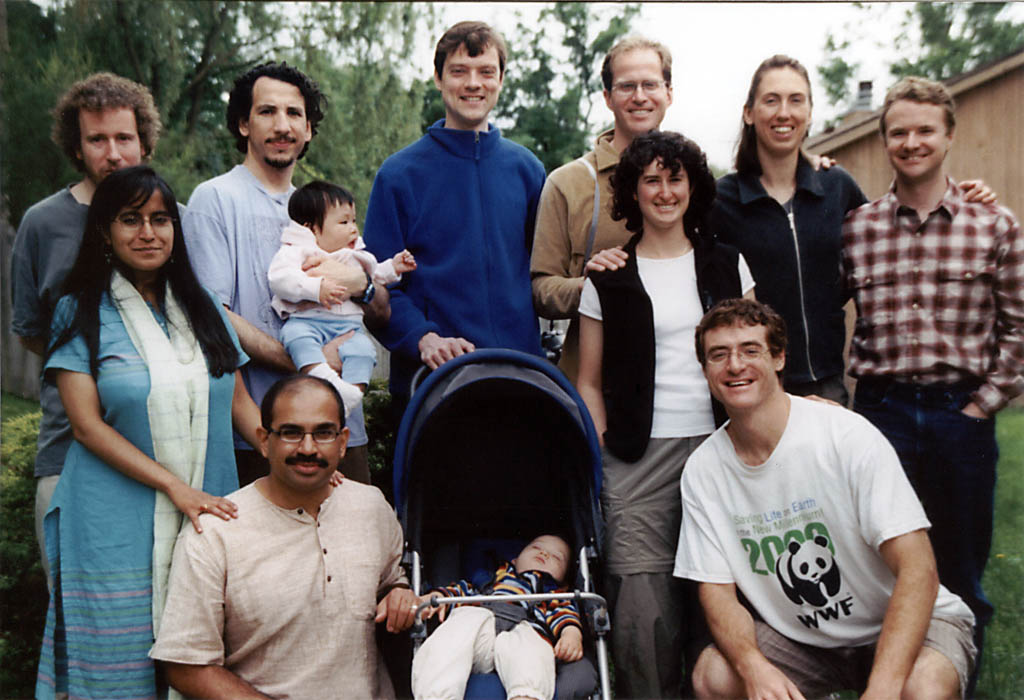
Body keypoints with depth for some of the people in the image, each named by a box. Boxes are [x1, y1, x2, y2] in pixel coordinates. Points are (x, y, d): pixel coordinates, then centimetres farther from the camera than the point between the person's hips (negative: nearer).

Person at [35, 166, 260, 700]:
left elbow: (238, 401, 13)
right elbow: (88, 424, -7)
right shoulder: (80, 313, 1)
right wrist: (174, 486, -16)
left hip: (209, 516, 4)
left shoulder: (202, 307, 12)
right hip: (118, 530, -3)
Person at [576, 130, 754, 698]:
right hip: (639, 455, -1)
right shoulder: (607, 278, 7)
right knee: (643, 603, -7)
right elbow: (589, 382, 9)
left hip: (720, 444, 2)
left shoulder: (726, 263, 13)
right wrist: (602, 451, -2)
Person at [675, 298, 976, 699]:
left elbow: (917, 571, -23)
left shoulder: (849, 436, -20)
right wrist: (754, 667, -28)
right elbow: (717, 590, -6)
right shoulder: (703, 470, -7)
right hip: (795, 635, 4)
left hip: (897, 624, -4)